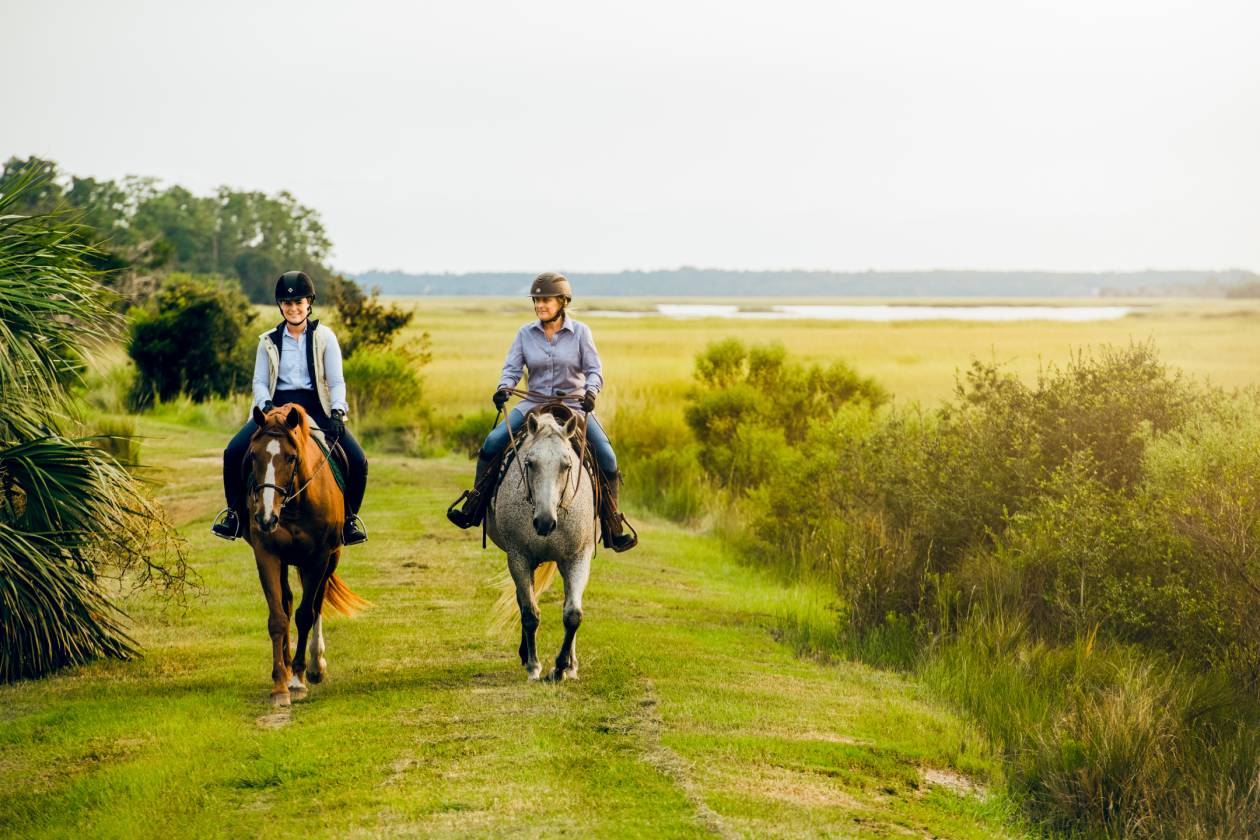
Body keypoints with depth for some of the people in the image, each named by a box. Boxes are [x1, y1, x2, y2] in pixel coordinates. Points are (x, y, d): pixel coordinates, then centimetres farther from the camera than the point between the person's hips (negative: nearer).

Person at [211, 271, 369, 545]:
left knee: (357, 460, -20)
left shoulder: (324, 337, 3)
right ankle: (235, 511, -1)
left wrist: (337, 411, -18)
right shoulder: (269, 341, 8)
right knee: (234, 452, -21)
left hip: (315, 407, -1)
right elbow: (259, 381, 5)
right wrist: (266, 405, -17)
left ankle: (349, 516, 2)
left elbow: (336, 381, 0)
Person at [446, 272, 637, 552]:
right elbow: (512, 368, -1)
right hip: (534, 404, 2)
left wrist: (590, 392, -27)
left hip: (574, 405, -2)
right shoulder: (525, 334, 3)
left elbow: (594, 369, -6)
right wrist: (503, 388, -23)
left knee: (607, 457, -18)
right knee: (492, 443, -18)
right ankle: (472, 510, -4)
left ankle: (613, 529, -6)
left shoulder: (580, 332, -2)